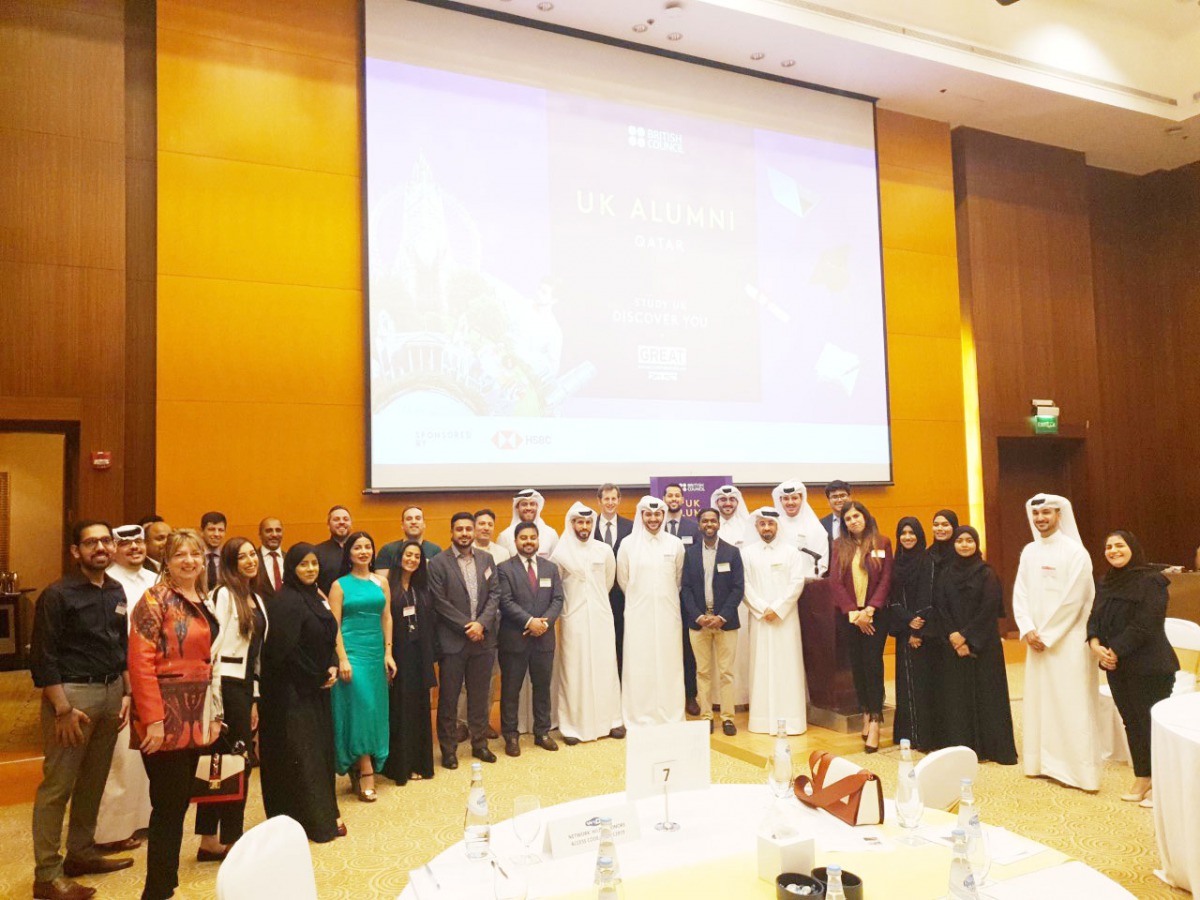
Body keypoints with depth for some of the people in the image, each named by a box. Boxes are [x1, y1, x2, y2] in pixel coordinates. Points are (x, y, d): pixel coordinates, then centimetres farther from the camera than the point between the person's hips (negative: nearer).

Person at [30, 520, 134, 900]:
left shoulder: (116, 592, 9)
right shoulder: (58, 595, -9)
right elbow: (43, 657, -12)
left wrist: (126, 693, 9)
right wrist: (63, 709, -15)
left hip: (111, 691, 6)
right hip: (72, 692, -6)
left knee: (93, 780, 15)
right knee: (57, 785, -1)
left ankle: (81, 853, 29)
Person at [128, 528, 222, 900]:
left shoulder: (203, 602, 12)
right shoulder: (155, 600, -10)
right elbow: (140, 661, -16)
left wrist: (214, 713, 13)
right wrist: (152, 719, -20)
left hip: (195, 717, 7)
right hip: (166, 719, -7)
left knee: (179, 803, 14)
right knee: (168, 806, -1)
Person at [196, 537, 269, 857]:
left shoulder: (257, 599, 14)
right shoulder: (223, 595, -10)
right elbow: (214, 645, -14)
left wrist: (255, 698, 16)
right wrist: (214, 696, -17)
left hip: (246, 686, 8)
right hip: (227, 684, -8)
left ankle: (211, 839, 21)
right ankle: (229, 839, 12)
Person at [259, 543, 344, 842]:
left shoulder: (316, 597, 10)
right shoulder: (285, 602, -16)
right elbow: (283, 649, -22)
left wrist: (333, 667, -3)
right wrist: (316, 678, -12)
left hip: (317, 689, 8)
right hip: (292, 692, -8)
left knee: (321, 750, 14)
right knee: (301, 754, 1)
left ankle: (324, 814, 25)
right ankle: (318, 821, 10)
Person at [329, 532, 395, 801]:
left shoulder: (381, 582, 8)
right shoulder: (340, 585, -1)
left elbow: (386, 618, 7)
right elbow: (334, 626, -5)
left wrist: (388, 653, 1)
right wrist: (342, 659, -13)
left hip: (377, 652, 4)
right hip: (352, 650, -4)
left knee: (375, 709, 6)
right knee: (362, 706, -10)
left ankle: (358, 769, 20)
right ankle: (365, 773, -3)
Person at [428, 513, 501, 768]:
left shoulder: (486, 559, 8)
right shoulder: (438, 563, -5)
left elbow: (494, 594, 4)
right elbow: (440, 602, -10)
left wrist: (481, 624, -10)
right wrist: (466, 627, -12)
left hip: (483, 638, 4)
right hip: (452, 640, -3)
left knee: (480, 696, 13)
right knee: (449, 697, 6)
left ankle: (480, 743, 26)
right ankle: (448, 749, 18)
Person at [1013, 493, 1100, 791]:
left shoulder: (1075, 552, -9)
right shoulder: (1029, 552, 9)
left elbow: (1072, 600, -14)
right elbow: (1020, 594, 7)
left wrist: (1047, 636, -12)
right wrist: (1028, 630, -6)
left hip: (1068, 640, -6)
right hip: (1037, 639, 6)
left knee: (1071, 703, -4)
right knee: (1039, 699, 9)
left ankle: (1080, 770, 5)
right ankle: (1043, 762, 20)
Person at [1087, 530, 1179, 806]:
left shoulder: (1150, 581, -12)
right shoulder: (1107, 583, 11)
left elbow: (1144, 625, -19)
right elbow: (1095, 617, 8)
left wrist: (1115, 650, -16)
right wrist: (1095, 644, -10)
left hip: (1148, 667, -7)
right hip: (1117, 666, 7)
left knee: (1151, 723, -1)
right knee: (1132, 722, 12)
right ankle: (1142, 779, 24)